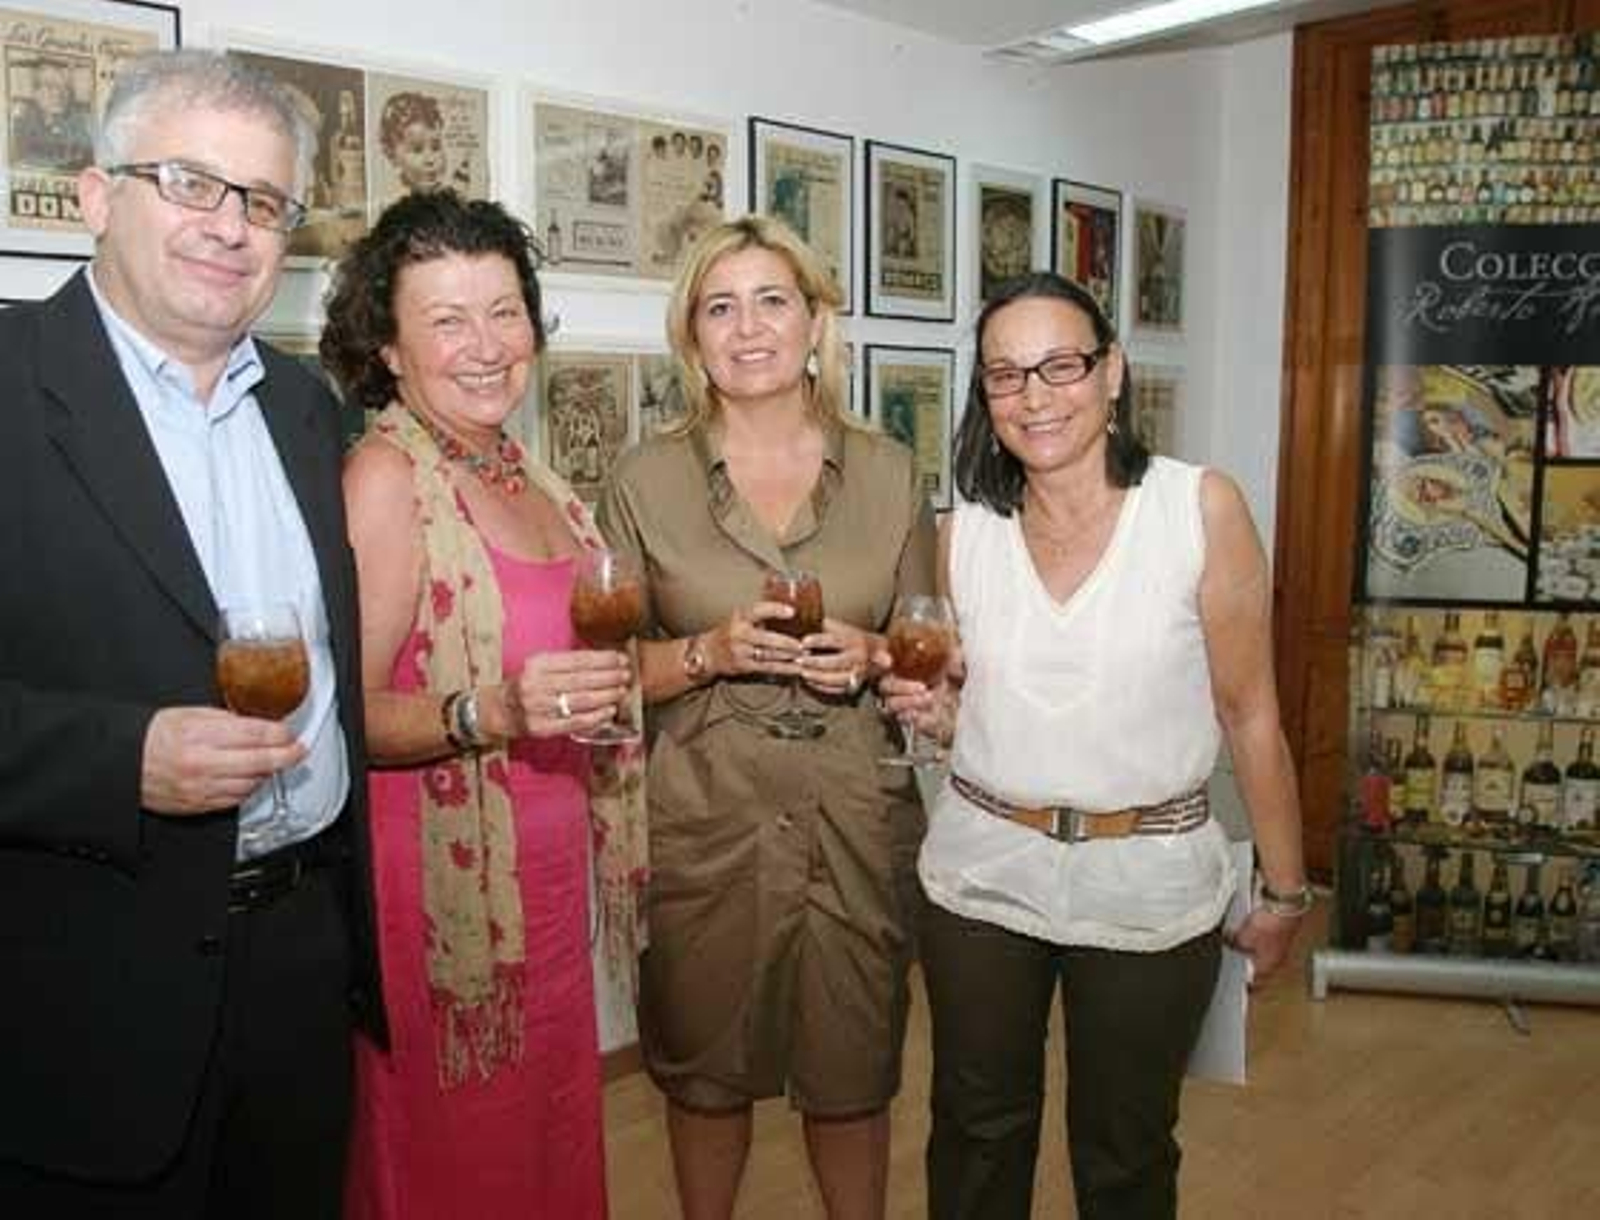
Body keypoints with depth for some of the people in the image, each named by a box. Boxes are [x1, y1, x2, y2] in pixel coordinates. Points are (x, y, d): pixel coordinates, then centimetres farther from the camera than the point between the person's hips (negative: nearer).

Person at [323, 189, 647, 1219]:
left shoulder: (523, 473, 8)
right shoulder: (385, 476, -15)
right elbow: (343, 713, -21)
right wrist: (492, 714, -33)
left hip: (547, 872, 7)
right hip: (447, 888, -7)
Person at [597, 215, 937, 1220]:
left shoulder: (889, 472, 3)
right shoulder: (647, 480, -1)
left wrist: (870, 656, -11)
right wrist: (712, 652, -16)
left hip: (856, 816, 1)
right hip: (705, 822, -1)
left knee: (853, 1070, 14)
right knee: (707, 1069, 15)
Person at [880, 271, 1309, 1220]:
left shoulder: (1202, 509, -12)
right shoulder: (965, 531, -1)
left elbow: (1250, 715, -6)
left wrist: (1286, 892, -1)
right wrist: (933, 710, -8)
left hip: (1150, 882, -2)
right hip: (983, 872, 3)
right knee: (978, 1134, 20)